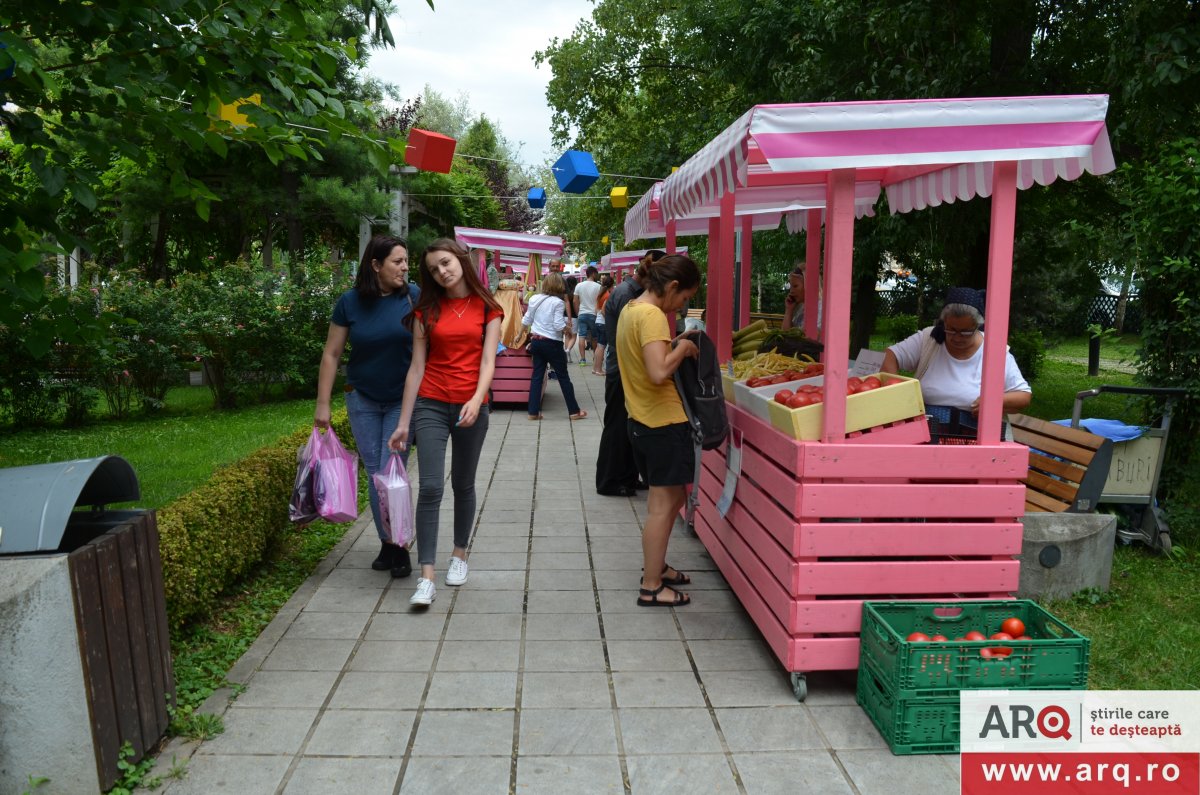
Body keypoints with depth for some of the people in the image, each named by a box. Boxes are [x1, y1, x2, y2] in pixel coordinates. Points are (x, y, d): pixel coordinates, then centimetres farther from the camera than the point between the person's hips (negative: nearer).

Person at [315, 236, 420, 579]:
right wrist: (323, 404, -2)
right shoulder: (350, 302, -7)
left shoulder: (414, 296, -10)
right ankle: (387, 543, 23)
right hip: (362, 400, 2)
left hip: (402, 400, -2)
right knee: (374, 475, 9)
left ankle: (400, 546, 8)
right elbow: (331, 354, -1)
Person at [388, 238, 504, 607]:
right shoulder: (427, 311, 5)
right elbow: (417, 367, 4)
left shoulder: (487, 309, 3)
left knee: (463, 485, 12)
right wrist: (404, 423, 2)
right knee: (430, 487, -10)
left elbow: (487, 361, -7)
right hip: (431, 405, 0)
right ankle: (426, 578, -8)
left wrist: (476, 401, -25)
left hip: (471, 408, 0)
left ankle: (460, 555, 32)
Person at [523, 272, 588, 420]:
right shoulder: (558, 302, -13)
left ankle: (533, 411, 8)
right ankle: (574, 411, 14)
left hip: (536, 341, 5)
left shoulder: (534, 299, 2)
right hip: (552, 343, -5)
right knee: (563, 376, 5)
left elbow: (526, 321, 10)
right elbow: (558, 326, -19)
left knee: (537, 375, 9)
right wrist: (566, 323, 1)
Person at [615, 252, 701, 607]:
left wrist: (673, 344, 9)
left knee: (667, 498, 21)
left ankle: (655, 566, 34)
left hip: (641, 421, 10)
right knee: (664, 504, 0)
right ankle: (651, 588, 10)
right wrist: (682, 349, -13)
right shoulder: (652, 315, -19)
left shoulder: (630, 308, 10)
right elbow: (659, 372, -29)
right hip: (664, 422, -10)